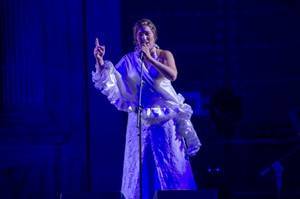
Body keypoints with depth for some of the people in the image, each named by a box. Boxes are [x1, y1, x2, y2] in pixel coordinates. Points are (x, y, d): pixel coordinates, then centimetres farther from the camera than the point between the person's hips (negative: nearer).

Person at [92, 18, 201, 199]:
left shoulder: (164, 55, 1)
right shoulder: (129, 60, 4)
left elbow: (172, 75, -18)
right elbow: (110, 80, -2)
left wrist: (149, 59, -19)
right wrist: (100, 61, -18)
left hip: (165, 118, -1)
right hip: (141, 119, 1)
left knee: (170, 163, -1)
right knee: (141, 163, 3)